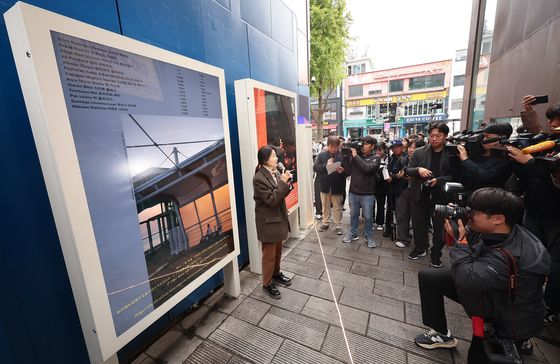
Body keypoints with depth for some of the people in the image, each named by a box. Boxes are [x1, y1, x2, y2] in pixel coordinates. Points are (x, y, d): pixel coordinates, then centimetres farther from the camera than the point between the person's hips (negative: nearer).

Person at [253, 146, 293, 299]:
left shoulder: (276, 173, 2)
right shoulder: (259, 178, -21)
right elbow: (271, 199, -24)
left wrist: (287, 183, -9)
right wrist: (283, 182, -24)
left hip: (279, 218, 8)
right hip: (268, 221, -8)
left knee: (278, 250, 22)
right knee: (269, 253, 8)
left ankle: (276, 274, 44)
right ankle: (267, 283, 28)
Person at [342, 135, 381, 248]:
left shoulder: (375, 157, -5)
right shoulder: (356, 155, 4)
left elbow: (367, 168, -24)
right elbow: (349, 170, 1)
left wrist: (355, 156, -19)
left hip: (367, 194, -3)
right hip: (353, 192, 3)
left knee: (368, 217, 10)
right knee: (353, 215, 16)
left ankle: (369, 237, 28)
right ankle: (353, 234, 33)